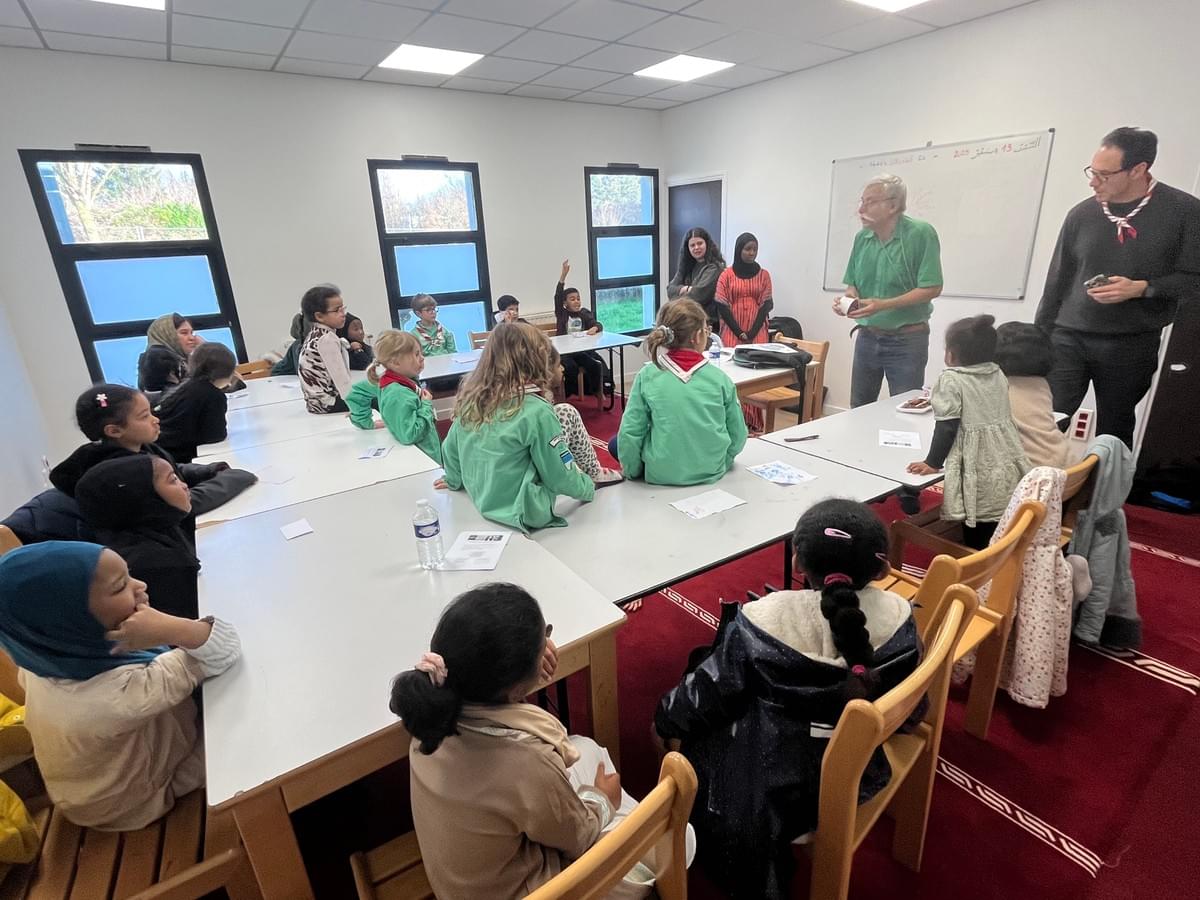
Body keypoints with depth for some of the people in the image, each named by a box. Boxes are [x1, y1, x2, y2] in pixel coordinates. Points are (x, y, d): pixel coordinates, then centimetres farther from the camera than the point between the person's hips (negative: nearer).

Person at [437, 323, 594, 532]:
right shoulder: (536, 411, -23)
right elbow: (561, 477, -14)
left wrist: (455, 480, 31)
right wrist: (589, 488, 7)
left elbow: (450, 450, 10)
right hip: (524, 514, -6)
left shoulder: (471, 400, -5)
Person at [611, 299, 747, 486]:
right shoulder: (719, 378, -9)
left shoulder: (648, 376, -12)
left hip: (662, 476, -3)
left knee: (616, 444, 23)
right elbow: (738, 436, -2)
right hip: (711, 474, 3)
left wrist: (632, 471, 5)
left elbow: (630, 434, -12)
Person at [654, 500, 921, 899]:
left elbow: (709, 691, -13)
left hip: (777, 780, -5)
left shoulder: (764, 620, -28)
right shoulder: (898, 616, -16)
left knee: (698, 738, 24)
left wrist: (666, 718, 7)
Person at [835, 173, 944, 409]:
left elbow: (932, 288, -16)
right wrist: (847, 298, -11)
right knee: (858, 410, 15)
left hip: (907, 339, -5)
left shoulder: (921, 234, -13)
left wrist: (883, 305, -26)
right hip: (867, 335, 5)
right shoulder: (862, 237, 3)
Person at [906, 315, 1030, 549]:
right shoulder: (999, 375, 11)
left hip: (977, 472, -6)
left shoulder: (952, 380, -9)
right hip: (1007, 465, 6)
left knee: (977, 539, 4)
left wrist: (933, 463, -6)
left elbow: (946, 427, -13)